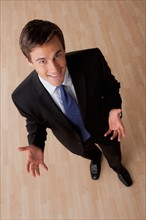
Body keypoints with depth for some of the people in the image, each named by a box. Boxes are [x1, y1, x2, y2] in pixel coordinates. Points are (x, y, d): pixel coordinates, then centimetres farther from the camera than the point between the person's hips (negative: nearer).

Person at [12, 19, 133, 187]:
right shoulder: (23, 97, -35)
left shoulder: (92, 60, -37)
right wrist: (36, 147, -31)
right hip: (75, 140, 0)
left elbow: (110, 85, -16)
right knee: (87, 153, 36)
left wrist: (113, 110, -34)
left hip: (103, 125, 0)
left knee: (113, 153, 32)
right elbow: (35, 122, -13)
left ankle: (117, 167, 72)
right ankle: (95, 157, 76)